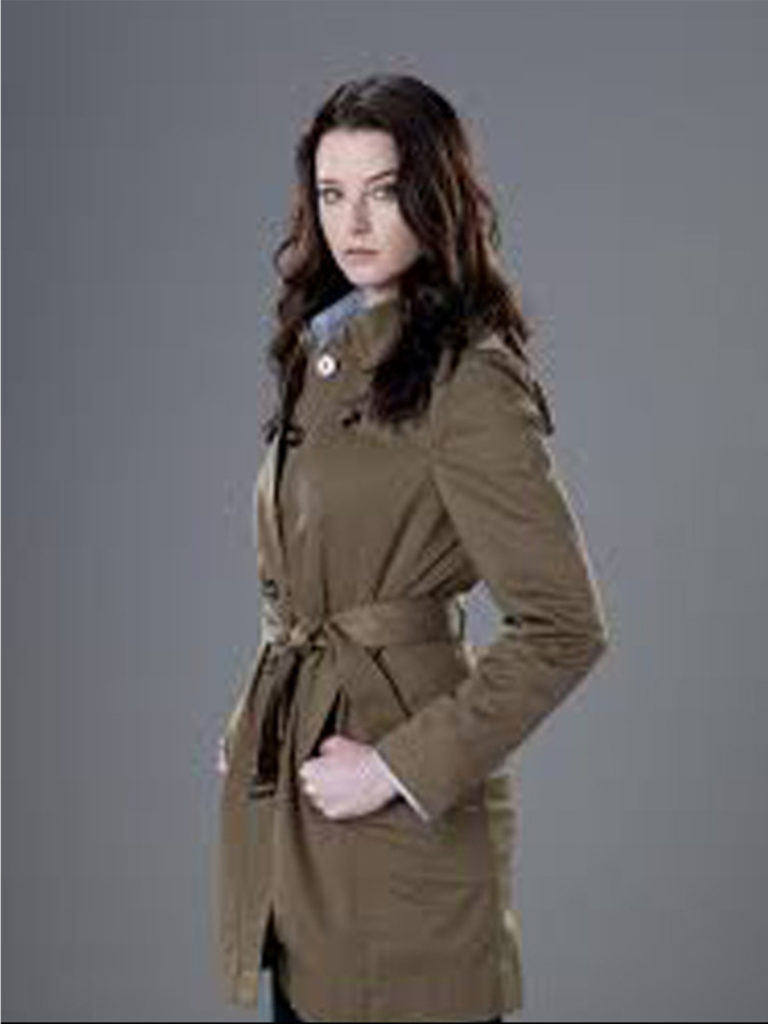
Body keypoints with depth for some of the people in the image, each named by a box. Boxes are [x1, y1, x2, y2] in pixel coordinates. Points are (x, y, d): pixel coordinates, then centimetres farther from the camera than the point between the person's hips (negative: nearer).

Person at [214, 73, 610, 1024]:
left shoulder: (468, 380, -16)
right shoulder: (327, 351, 10)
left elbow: (563, 627, -19)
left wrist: (403, 767, -19)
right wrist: (256, 717, 11)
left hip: (400, 823, -8)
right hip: (284, 783, 8)